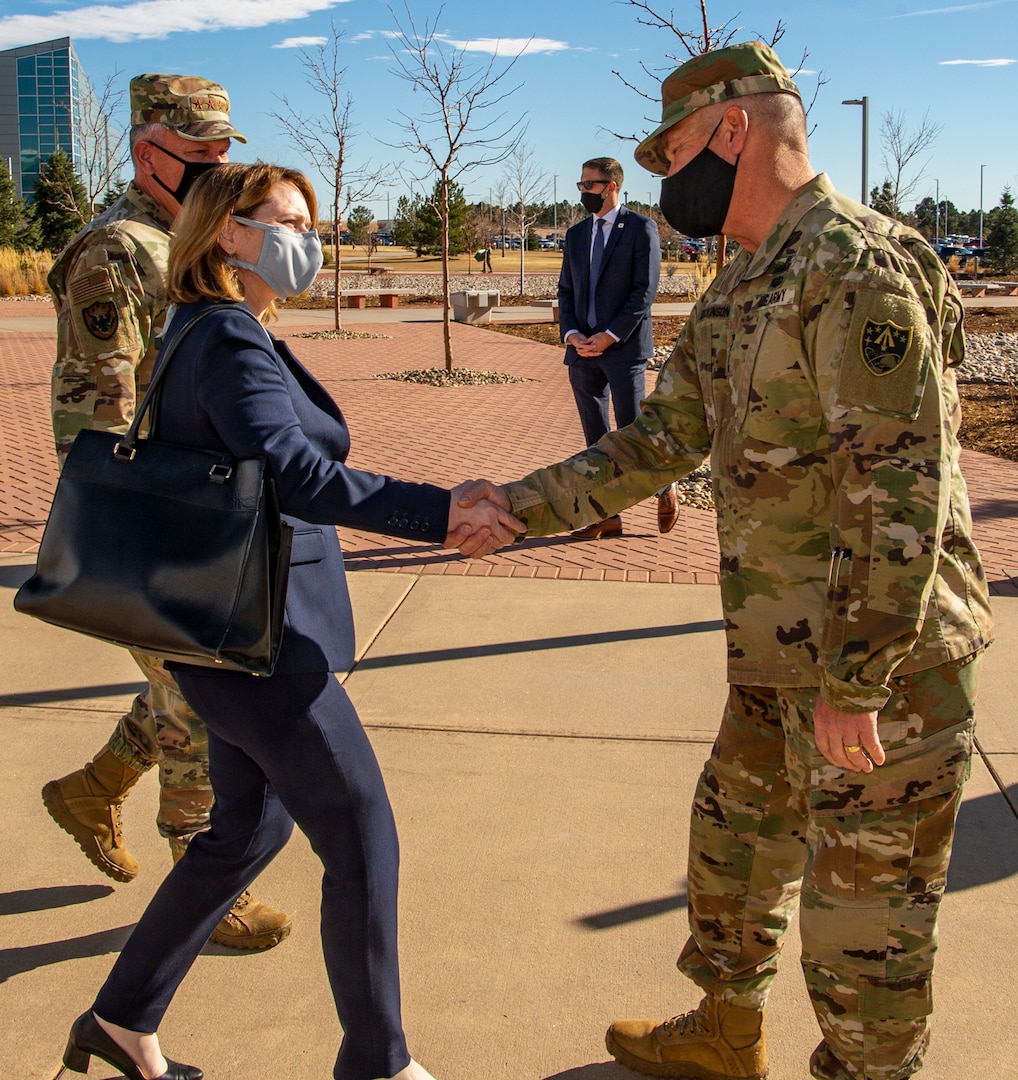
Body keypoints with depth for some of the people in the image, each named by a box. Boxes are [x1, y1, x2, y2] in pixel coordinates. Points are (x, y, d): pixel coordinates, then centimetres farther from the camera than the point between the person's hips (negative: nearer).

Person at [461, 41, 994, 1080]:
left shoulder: (858, 264, -19)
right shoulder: (736, 293, 13)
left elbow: (900, 489, -24)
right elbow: (657, 442, 15)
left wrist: (855, 683, -24)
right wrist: (518, 506, 8)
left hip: (883, 661, -10)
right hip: (781, 659, 10)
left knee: (865, 919, 5)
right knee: (734, 844, 24)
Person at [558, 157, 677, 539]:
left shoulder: (641, 228, -3)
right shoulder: (576, 234, 15)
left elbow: (645, 290, -9)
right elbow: (566, 291, 14)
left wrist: (610, 336, -14)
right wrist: (572, 334, -4)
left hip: (624, 348, -6)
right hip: (583, 351, 6)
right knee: (596, 438, 8)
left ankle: (664, 487, 21)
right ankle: (607, 515, 15)